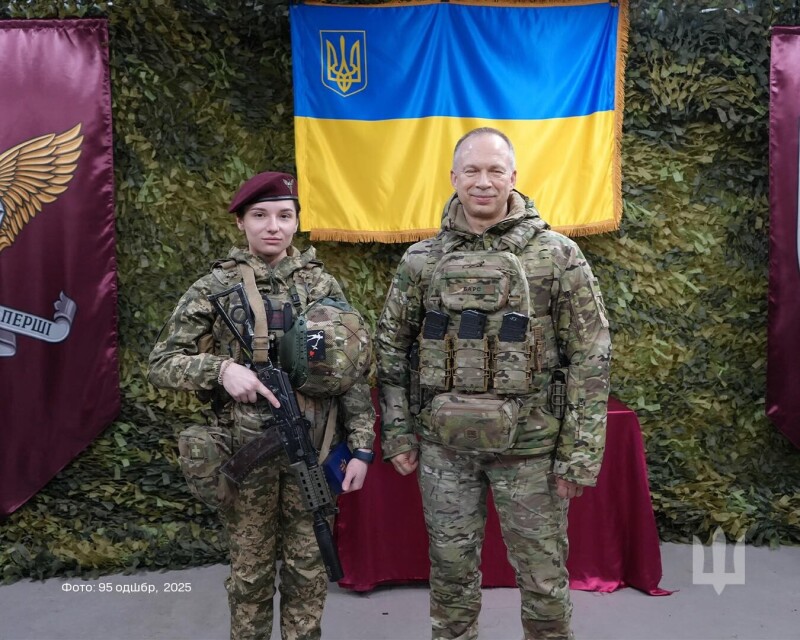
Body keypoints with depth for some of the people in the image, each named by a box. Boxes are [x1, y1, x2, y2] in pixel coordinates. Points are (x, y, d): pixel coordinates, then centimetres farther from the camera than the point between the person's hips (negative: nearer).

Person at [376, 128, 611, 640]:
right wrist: (398, 433, 3)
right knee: (451, 567, 15)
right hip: (443, 444, 2)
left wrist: (581, 453, -9)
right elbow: (392, 349, 8)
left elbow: (590, 358, -6)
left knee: (543, 572, 10)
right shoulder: (422, 261, 2)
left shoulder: (559, 256, -5)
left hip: (529, 445, -2)